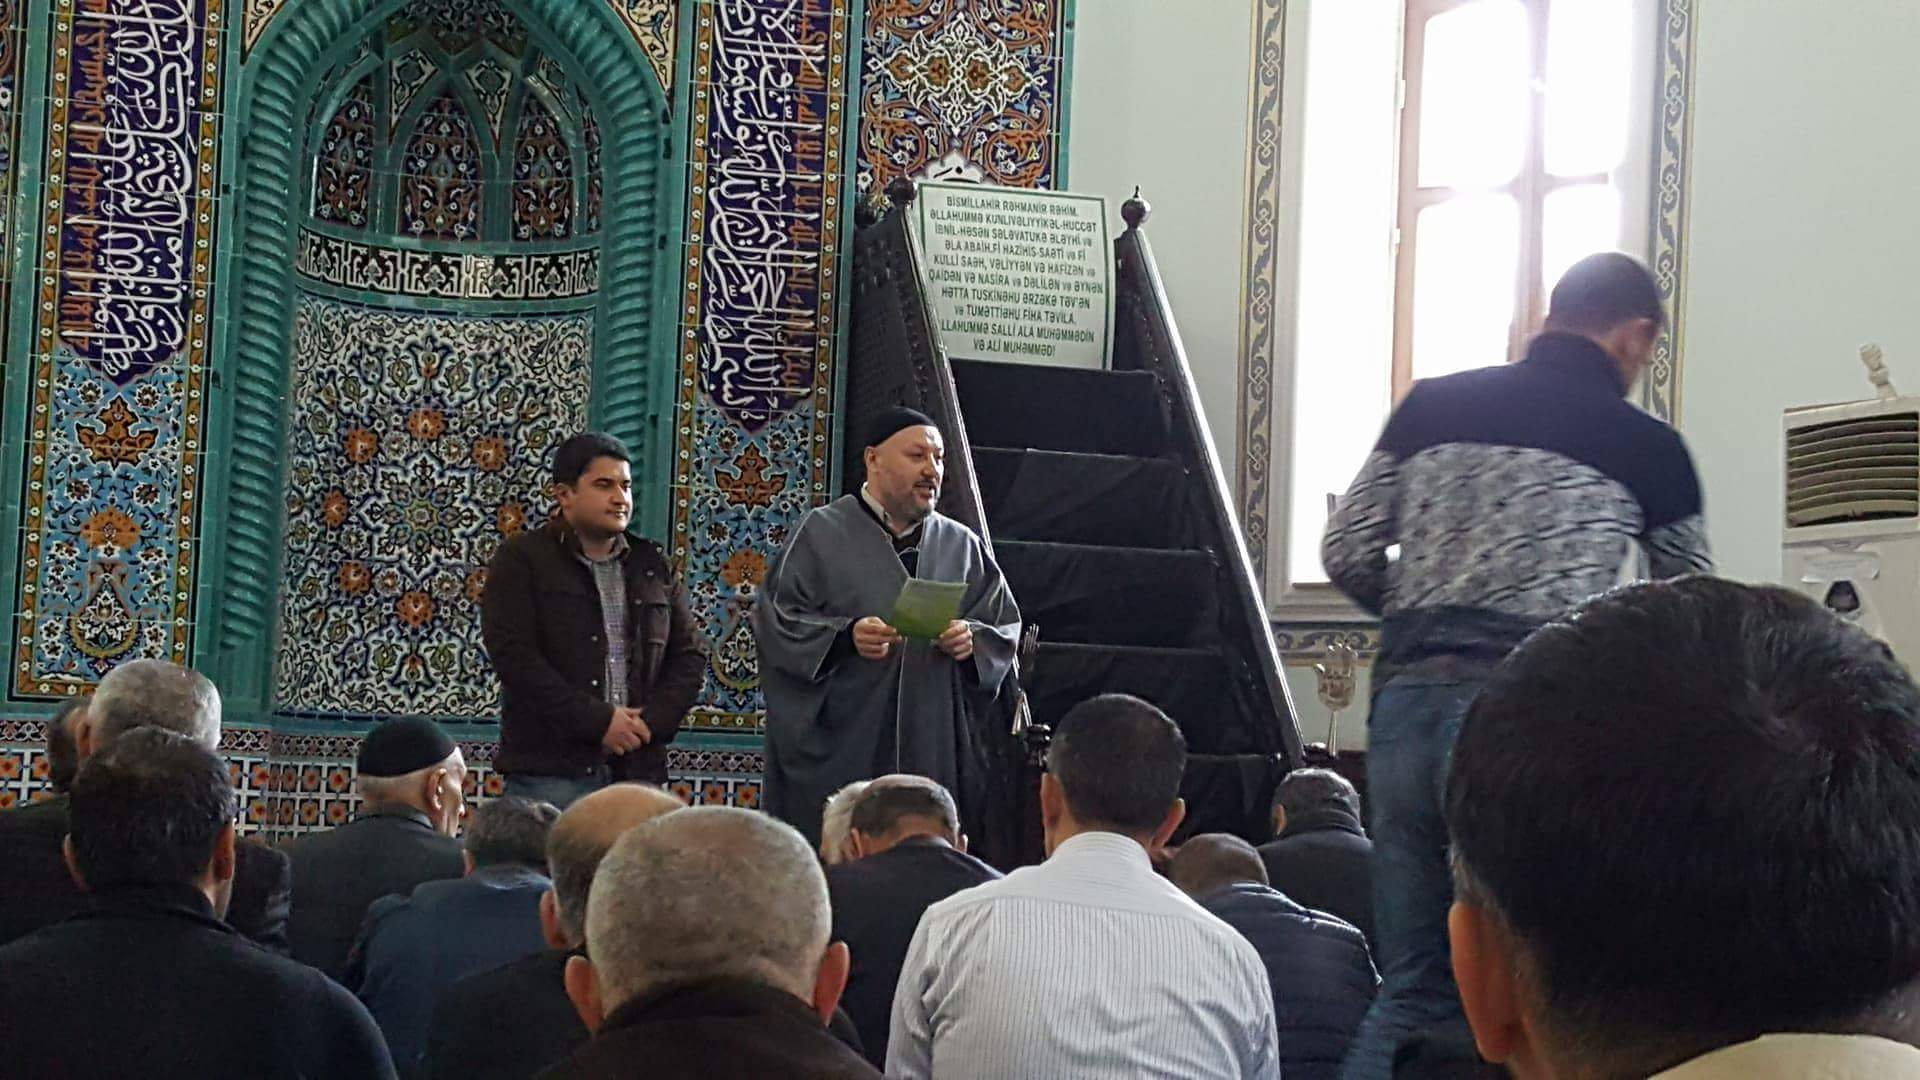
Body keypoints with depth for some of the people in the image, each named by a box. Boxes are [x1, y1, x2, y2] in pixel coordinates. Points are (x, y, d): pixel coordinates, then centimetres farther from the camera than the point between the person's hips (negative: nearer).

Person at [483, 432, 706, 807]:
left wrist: (653, 721, -3)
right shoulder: (520, 561, 2)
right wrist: (598, 721, -14)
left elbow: (688, 656, 16)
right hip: (548, 773, -4)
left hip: (637, 768, 4)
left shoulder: (653, 566, 17)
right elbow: (514, 657, -9)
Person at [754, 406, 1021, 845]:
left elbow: (1005, 626, 15)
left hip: (932, 752, 3)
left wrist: (973, 641, -8)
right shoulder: (822, 532, 2)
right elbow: (775, 616, -3)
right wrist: (845, 636, -19)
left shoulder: (964, 546, 14)